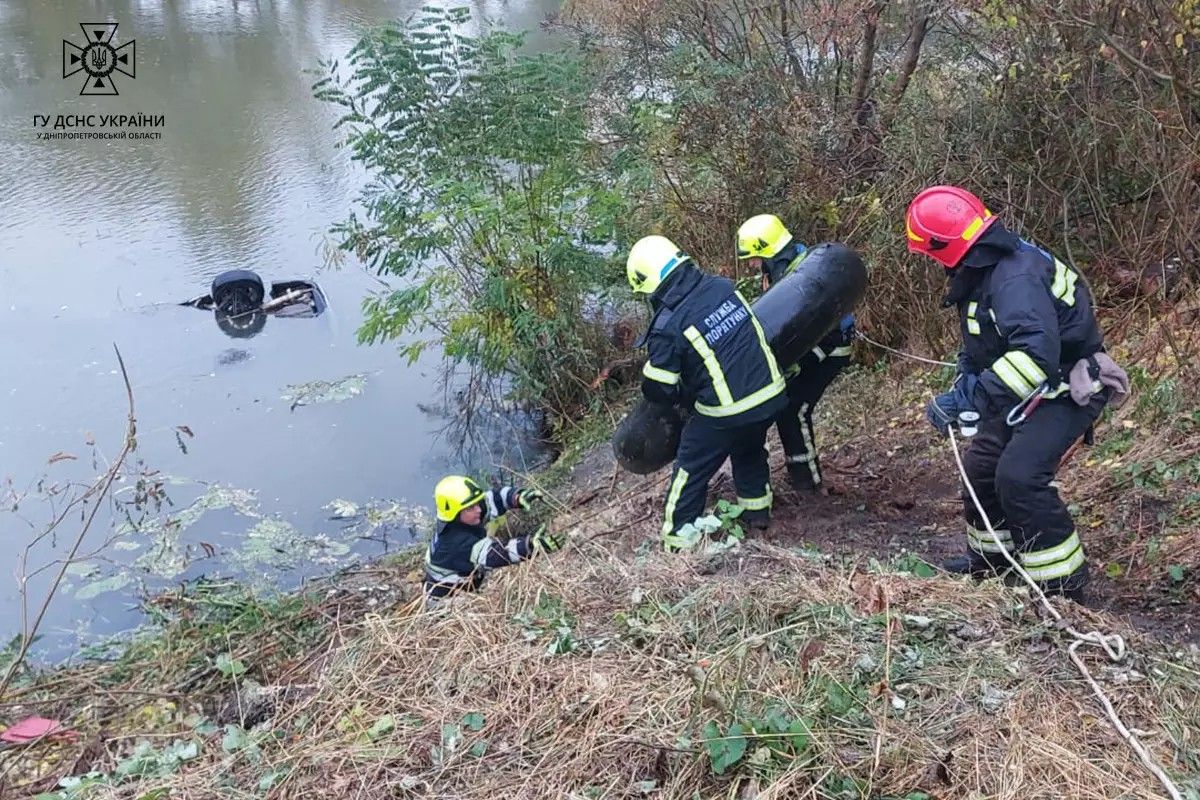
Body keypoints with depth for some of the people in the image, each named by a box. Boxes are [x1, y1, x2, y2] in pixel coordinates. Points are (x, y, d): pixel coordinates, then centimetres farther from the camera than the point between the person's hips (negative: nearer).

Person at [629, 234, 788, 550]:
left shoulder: (668, 326, -19)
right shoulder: (722, 285, -3)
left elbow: (659, 390, -12)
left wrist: (683, 396, 11)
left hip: (726, 412, -6)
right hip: (770, 393, 6)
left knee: (690, 472, 13)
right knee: (750, 451, 33)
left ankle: (678, 542, 23)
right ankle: (757, 512, 48)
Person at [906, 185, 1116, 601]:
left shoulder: (1015, 277, -31)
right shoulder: (984, 270, 1)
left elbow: (1036, 355, -43)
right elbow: (981, 341, 14)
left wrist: (968, 396, -42)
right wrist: (965, 380, -1)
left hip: (1069, 388, -10)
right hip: (1031, 388, 10)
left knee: (1019, 476, -20)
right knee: (982, 465, 11)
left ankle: (1062, 585, -6)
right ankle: (990, 556, 31)